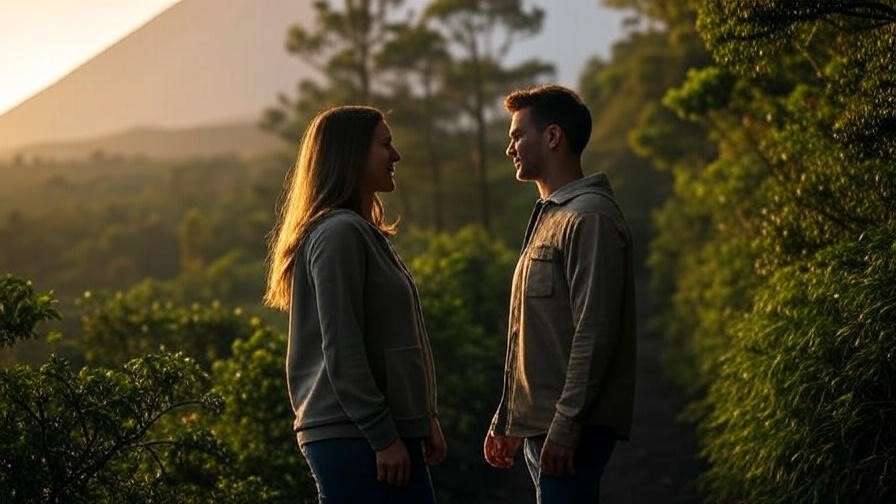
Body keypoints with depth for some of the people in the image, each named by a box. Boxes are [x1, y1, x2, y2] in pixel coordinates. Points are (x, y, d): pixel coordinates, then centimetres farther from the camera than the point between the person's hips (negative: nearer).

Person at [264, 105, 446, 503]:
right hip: (354, 440, -10)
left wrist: (424, 418, 17)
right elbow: (342, 351, -18)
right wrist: (383, 437, -18)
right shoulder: (339, 234, -13)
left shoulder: (364, 232, 18)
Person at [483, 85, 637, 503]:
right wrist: (505, 419, 23)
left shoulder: (589, 218, -12)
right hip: (538, 426, 10)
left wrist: (565, 427, -21)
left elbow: (595, 332, -19)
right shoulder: (548, 217, 20)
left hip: (570, 430, -10)